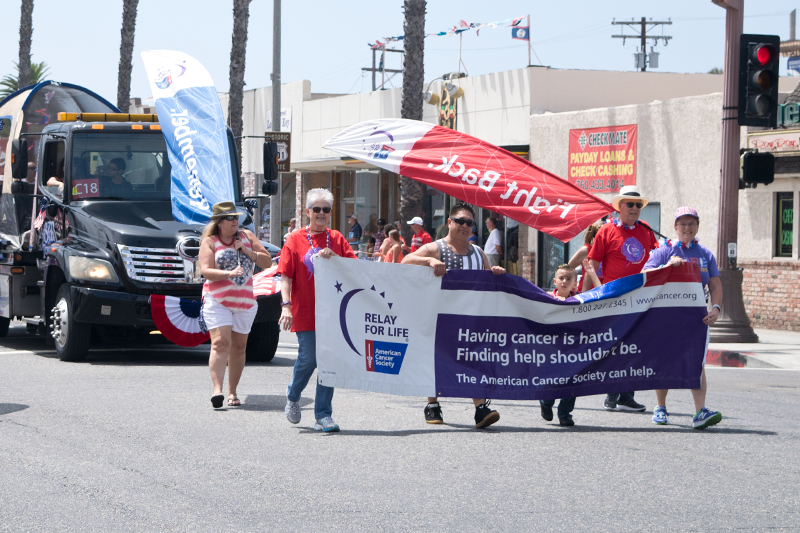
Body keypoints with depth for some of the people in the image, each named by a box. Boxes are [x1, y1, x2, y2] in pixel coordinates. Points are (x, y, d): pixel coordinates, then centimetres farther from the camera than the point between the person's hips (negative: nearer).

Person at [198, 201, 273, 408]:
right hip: (217, 300, -4)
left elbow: (267, 262, 10)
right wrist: (229, 273, -25)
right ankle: (217, 390, -26)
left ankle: (232, 392, 14)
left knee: (238, 347, 6)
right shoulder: (209, 241, 1)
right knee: (221, 343, -18)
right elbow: (206, 271, -11)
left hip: (245, 301, 4)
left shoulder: (246, 236, 11)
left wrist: (248, 252, -5)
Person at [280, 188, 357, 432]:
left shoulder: (336, 239, 10)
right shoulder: (296, 239, 3)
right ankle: (292, 397, 23)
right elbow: (286, 276, -2)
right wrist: (286, 305, -15)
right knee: (308, 359, -6)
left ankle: (323, 416, 4)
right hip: (305, 313, -2)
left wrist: (334, 258, -12)